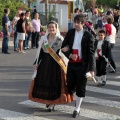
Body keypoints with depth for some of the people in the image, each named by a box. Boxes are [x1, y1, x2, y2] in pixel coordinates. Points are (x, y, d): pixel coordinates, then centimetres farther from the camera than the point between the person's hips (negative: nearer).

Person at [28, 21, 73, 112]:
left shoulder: (60, 39, -5)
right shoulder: (43, 38, 8)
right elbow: (40, 52, 11)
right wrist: (36, 63, 7)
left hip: (56, 63, -4)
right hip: (44, 62, 4)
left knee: (54, 82, -2)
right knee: (43, 81, 6)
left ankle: (52, 102, 8)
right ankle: (47, 100, 22)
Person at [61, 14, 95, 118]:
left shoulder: (88, 36, -6)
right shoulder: (70, 33, 4)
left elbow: (91, 53, -6)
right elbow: (63, 47, 8)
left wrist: (91, 68, -11)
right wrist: (70, 55, -12)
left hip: (82, 65, -3)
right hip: (71, 63, 3)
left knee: (80, 88, 6)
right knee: (70, 86, 5)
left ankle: (77, 108, 20)